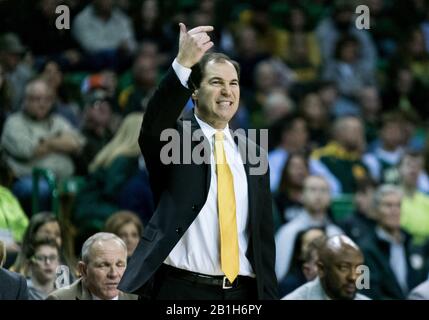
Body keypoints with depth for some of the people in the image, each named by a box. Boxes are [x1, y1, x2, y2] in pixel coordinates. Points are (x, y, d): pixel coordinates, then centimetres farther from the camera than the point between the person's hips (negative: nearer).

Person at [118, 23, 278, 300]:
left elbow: (264, 235, 15)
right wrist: (183, 65, -36)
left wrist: (268, 294, 7)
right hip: (179, 289, -4)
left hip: (242, 290, 4)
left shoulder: (253, 155, 14)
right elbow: (154, 126, -23)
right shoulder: (176, 138, 2)